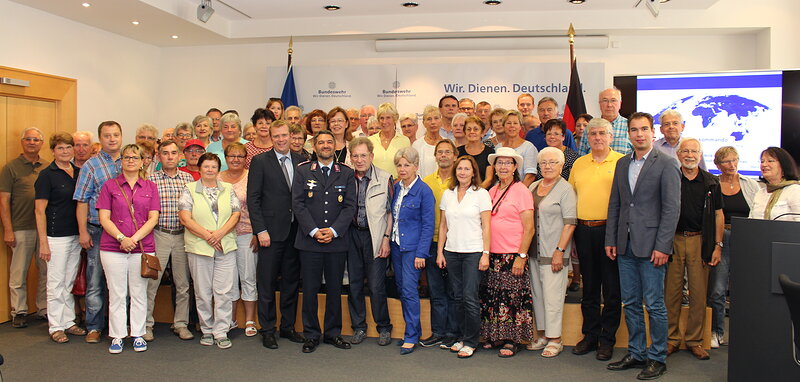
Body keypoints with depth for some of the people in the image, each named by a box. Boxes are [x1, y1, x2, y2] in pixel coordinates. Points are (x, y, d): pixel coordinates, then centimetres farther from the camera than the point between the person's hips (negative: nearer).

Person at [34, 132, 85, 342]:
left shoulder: (79, 172, 9)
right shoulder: (47, 175, -7)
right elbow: (40, 210, -9)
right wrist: (43, 242, -13)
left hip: (76, 236, 5)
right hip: (56, 236, -5)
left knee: (70, 282, 13)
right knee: (56, 283, 2)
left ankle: (68, 322, 23)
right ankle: (55, 326, 11)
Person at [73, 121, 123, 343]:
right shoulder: (91, 165, 2)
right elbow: (82, 202, 0)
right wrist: (83, 231, -7)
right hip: (98, 230, -2)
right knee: (96, 280, 2)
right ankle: (94, 327, 11)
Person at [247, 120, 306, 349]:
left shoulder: (301, 161, 8)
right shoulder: (260, 161, -2)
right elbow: (253, 199, -5)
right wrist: (260, 230, -11)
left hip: (295, 231, 4)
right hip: (271, 231, -3)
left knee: (291, 281, 12)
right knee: (267, 283, 4)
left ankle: (288, 326, 24)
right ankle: (267, 330, 16)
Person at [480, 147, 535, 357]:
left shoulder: (521, 191, -6)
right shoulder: (492, 192, 12)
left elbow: (529, 228, -9)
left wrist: (521, 256, -14)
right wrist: (484, 253, 9)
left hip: (513, 255, -6)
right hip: (492, 254, 6)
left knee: (512, 297, -1)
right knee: (491, 296, 9)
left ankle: (512, 340, 11)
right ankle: (496, 336, 22)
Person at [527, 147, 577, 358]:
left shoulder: (565, 189, -6)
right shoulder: (533, 187, 13)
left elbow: (570, 223, -10)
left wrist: (560, 250, -16)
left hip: (554, 252, -6)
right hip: (534, 251, 6)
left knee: (552, 294, -4)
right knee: (537, 292, 10)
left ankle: (555, 339, 5)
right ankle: (543, 334, 21)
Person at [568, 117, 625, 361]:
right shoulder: (579, 164, 13)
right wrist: (572, 230, 7)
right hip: (584, 230, 4)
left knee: (611, 288, 3)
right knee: (589, 287, 12)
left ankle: (607, 339, 14)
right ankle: (590, 335, 23)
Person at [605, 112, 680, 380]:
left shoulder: (666, 164, -5)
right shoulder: (622, 164, 13)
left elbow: (672, 208, -10)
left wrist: (662, 247, -15)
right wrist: (610, 240, 8)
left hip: (651, 246, -6)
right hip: (625, 246, 6)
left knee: (654, 305, 1)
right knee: (630, 304, 12)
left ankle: (657, 358, 15)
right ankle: (636, 353, 25)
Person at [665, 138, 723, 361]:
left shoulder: (710, 182, 7)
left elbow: (718, 215, 9)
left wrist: (718, 246, 3)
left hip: (699, 240, 1)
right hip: (672, 240, -1)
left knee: (699, 292, 3)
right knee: (671, 290, 2)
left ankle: (694, 340, 15)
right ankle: (672, 338, 13)